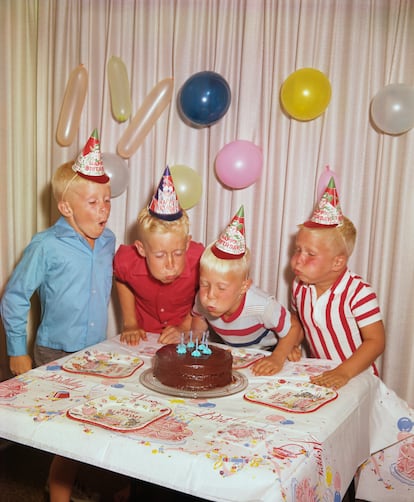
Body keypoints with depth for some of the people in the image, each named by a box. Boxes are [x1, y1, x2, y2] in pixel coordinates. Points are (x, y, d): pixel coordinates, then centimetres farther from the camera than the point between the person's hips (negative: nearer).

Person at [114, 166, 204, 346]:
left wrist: (185, 327, -9)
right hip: (143, 336, 1)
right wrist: (129, 324, 2)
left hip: (186, 337, -1)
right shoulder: (127, 262, -22)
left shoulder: (199, 262, -27)